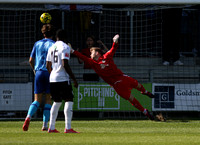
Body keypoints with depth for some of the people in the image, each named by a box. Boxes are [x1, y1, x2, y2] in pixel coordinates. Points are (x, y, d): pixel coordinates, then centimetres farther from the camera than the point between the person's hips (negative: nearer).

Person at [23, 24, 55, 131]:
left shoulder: (37, 44, 10)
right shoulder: (53, 44, -1)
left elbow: (31, 60, 13)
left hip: (39, 73, 3)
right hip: (50, 73, -3)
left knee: (37, 100, 6)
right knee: (48, 100, 5)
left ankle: (28, 116, -21)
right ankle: (45, 124, -1)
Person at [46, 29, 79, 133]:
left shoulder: (51, 48, 14)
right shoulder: (65, 47, -8)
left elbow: (48, 65, 18)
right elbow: (65, 65, -16)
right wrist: (74, 79, -12)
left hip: (53, 79, 8)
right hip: (63, 79, -8)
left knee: (57, 102, 17)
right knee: (69, 101, -5)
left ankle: (51, 127, 14)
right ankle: (68, 128, -15)